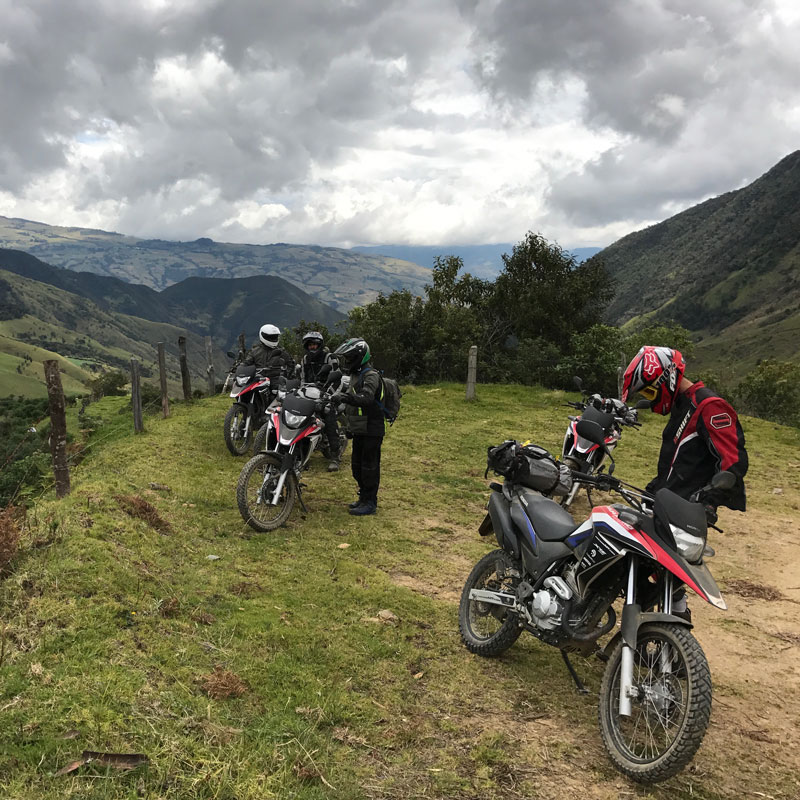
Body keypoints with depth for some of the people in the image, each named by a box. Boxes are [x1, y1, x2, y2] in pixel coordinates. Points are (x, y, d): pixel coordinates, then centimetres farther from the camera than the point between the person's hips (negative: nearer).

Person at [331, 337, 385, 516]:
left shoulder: (371, 375, -16)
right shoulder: (356, 374, 17)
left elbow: (366, 398, -33)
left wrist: (345, 397, -45)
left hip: (371, 430, -10)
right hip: (359, 429, 10)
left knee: (369, 467, -4)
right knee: (357, 466, 16)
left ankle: (370, 503, 3)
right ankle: (364, 497, 27)